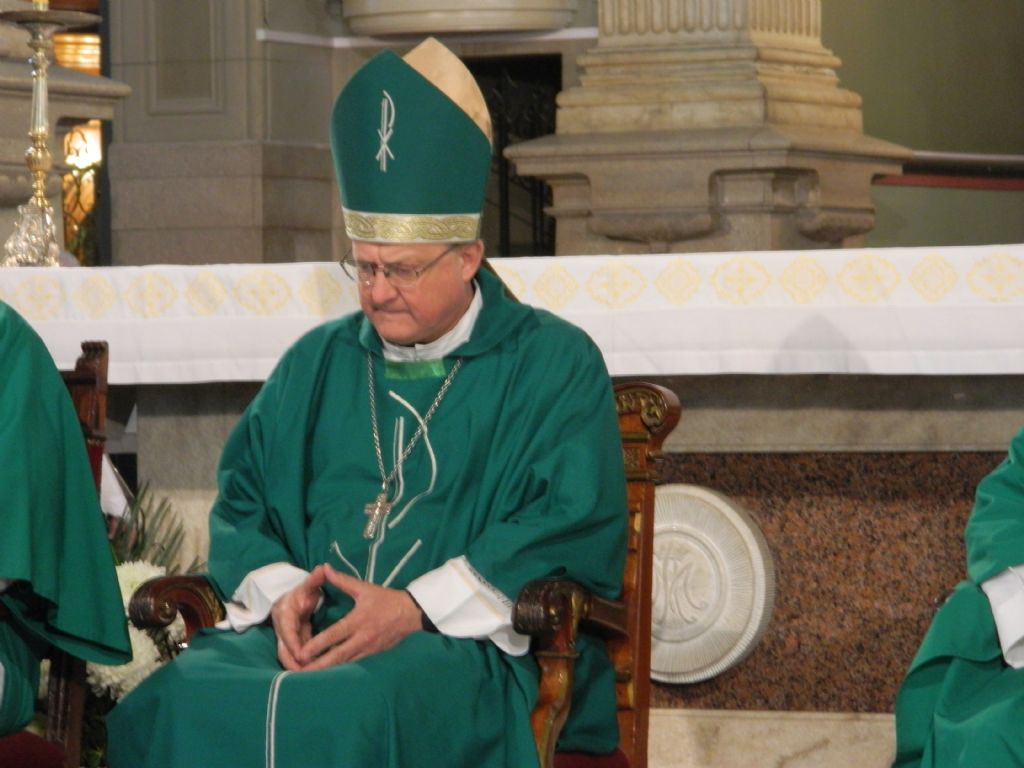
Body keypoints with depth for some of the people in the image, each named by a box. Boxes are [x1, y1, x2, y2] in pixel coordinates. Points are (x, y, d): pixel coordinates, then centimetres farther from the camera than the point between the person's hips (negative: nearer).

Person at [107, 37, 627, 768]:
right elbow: (242, 502, 20)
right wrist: (280, 590, -5)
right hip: (311, 629, 4)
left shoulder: (554, 365, 7)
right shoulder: (317, 364, 22)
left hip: (475, 646, -4)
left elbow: (576, 524, -4)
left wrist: (417, 608, -14)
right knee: (185, 699, -29)